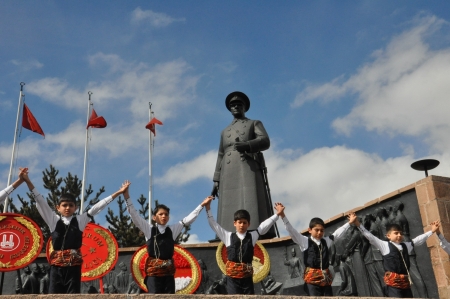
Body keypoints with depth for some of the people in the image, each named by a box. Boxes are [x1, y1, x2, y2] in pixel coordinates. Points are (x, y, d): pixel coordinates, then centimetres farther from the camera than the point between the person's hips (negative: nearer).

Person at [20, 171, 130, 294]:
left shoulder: (80, 220, 10)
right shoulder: (54, 220, 10)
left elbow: (97, 207, 6)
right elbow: (40, 201, 5)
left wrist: (118, 192, 2)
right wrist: (28, 181, -1)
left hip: (74, 263, 0)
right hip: (57, 263, 0)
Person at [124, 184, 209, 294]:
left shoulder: (172, 230, 12)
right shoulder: (149, 229, 4)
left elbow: (188, 219, 14)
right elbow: (134, 215, -3)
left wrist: (202, 205, 12)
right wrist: (127, 197, -13)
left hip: (169, 271, 3)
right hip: (153, 271, -3)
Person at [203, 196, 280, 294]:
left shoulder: (252, 236, 11)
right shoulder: (228, 236, 9)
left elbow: (265, 225, 12)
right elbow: (214, 224, 8)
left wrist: (278, 214, 8)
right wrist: (208, 207, 3)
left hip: (247, 276, 1)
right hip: (233, 277, -1)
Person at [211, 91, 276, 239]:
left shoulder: (255, 124, 19)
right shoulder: (225, 131, 31)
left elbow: (265, 141, 0)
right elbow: (220, 156, 24)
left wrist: (247, 145, -20)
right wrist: (216, 180, 13)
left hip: (249, 170, -3)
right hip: (230, 175, 4)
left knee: (253, 205, -18)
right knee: (231, 209, -9)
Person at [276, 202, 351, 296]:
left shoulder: (326, 241, 15)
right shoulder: (304, 241, 1)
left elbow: (338, 233, 25)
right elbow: (291, 230, -9)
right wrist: (282, 215, -19)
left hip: (326, 280, 5)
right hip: (312, 279, -5)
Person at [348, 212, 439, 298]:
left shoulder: (406, 246, 18)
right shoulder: (385, 245, 1)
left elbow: (418, 239, 28)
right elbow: (370, 236, -7)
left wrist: (432, 231, 29)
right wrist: (357, 224, -16)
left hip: (405, 283, 7)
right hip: (393, 283, -7)